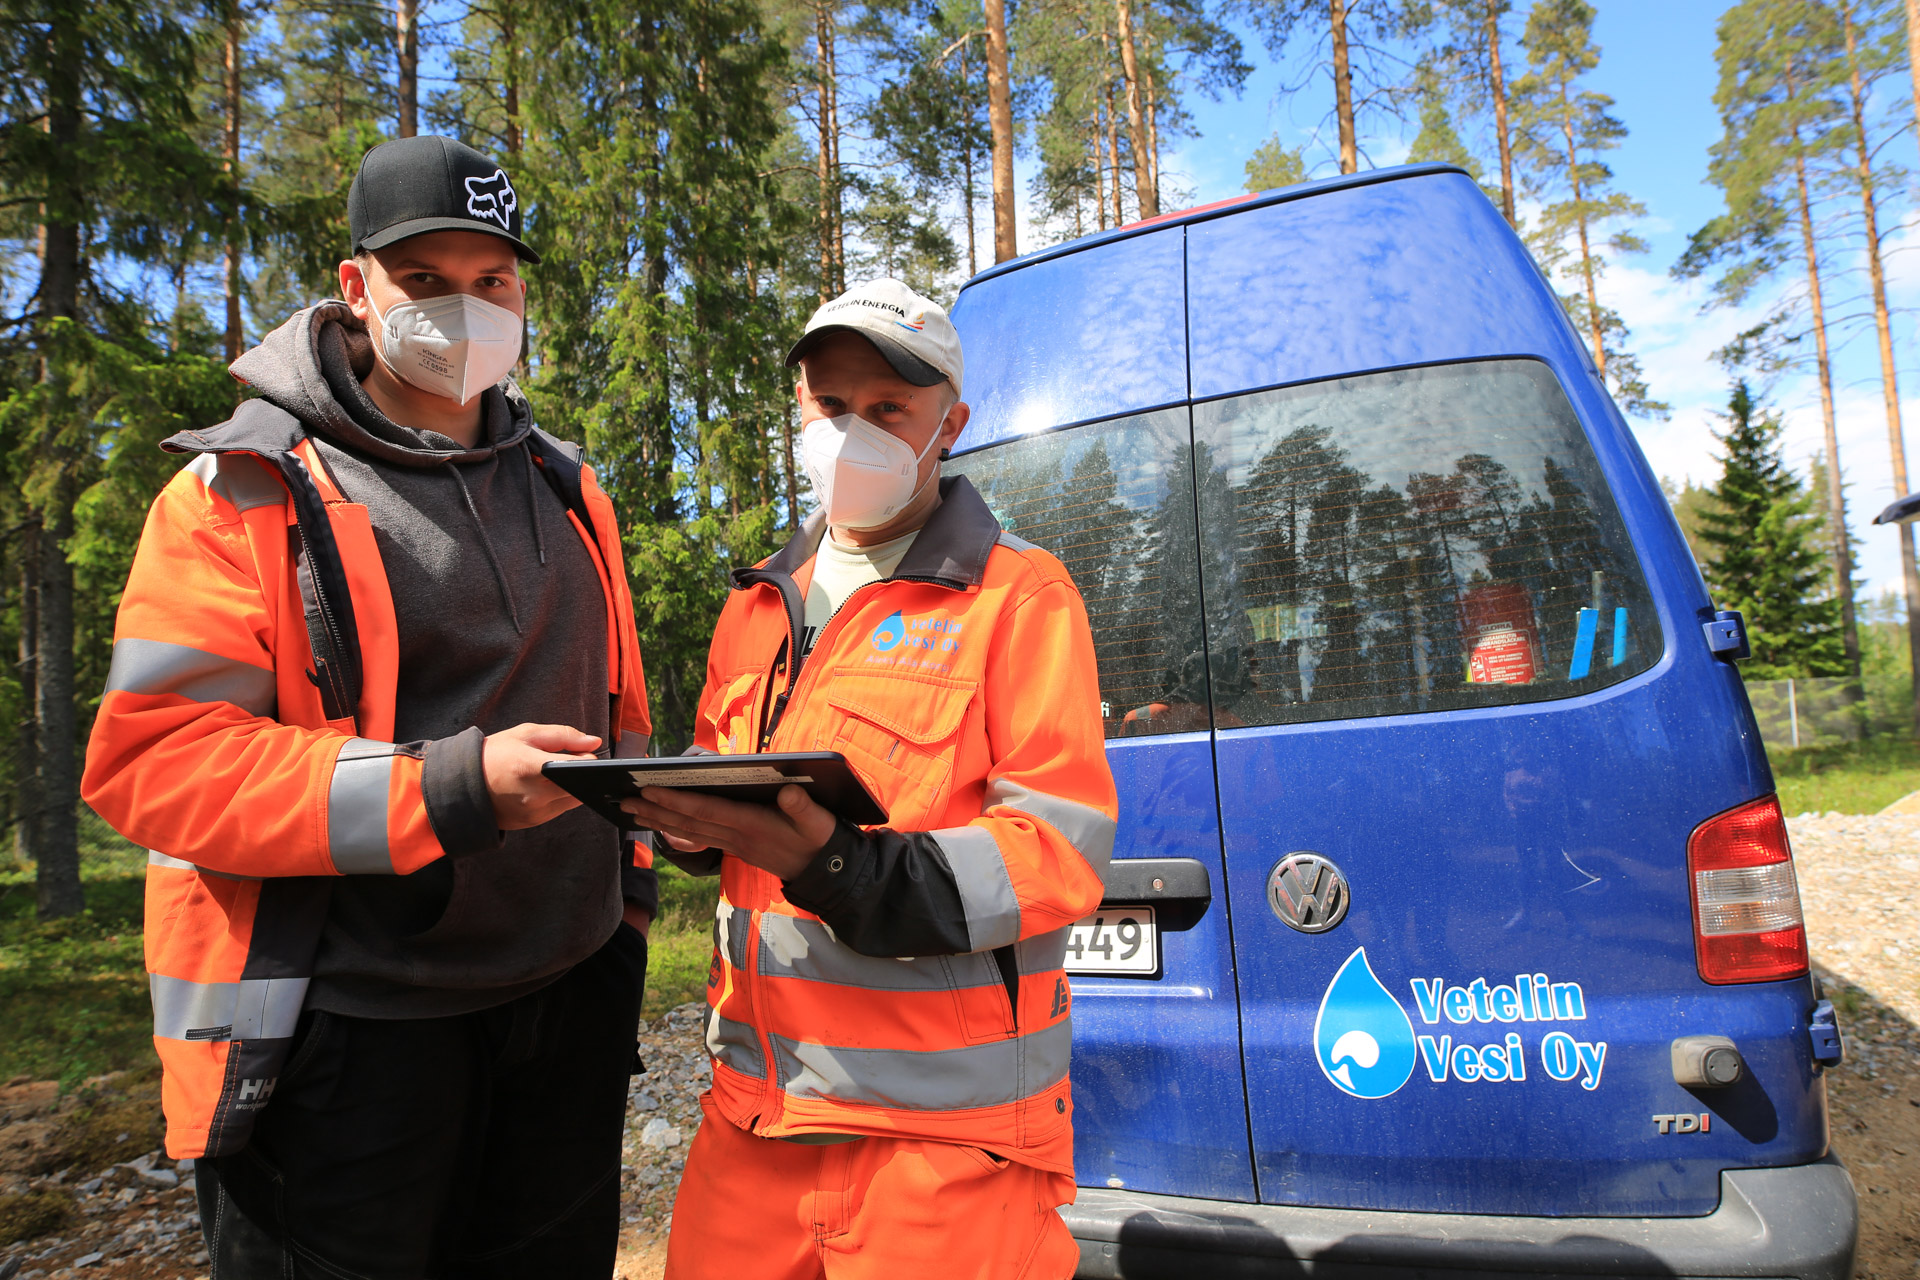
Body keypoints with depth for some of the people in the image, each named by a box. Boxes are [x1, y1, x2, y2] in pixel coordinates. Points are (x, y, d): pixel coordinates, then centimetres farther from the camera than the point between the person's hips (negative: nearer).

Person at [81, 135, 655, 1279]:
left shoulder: (567, 490, 10)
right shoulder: (245, 489, -6)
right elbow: (154, 758, -14)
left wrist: (625, 894, 13)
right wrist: (448, 790, -25)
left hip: (569, 997, 6)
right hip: (346, 1029, -5)